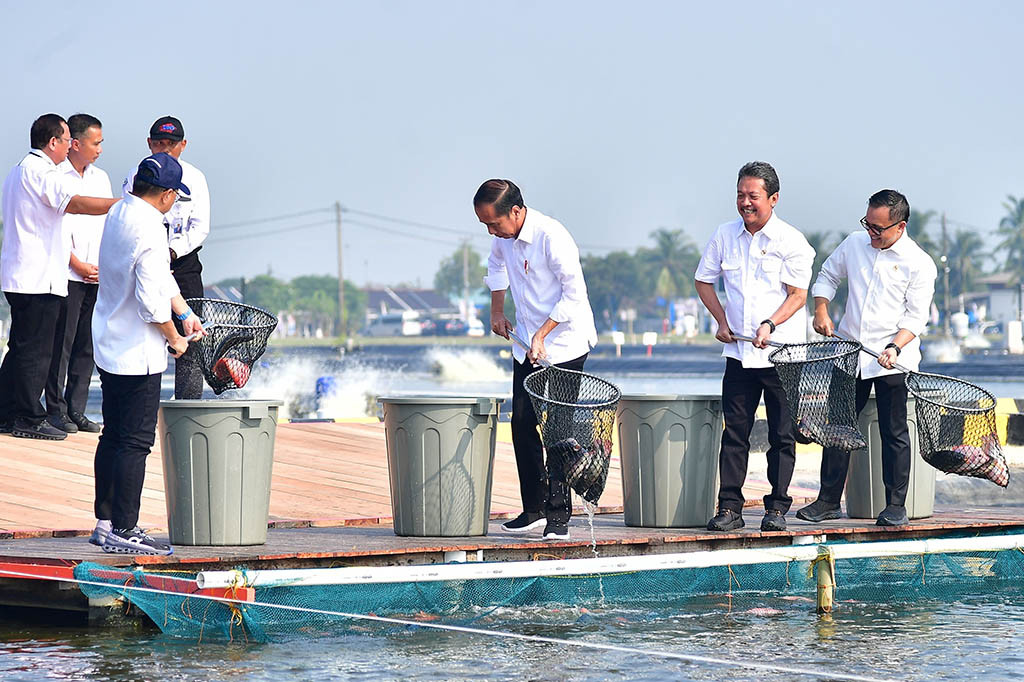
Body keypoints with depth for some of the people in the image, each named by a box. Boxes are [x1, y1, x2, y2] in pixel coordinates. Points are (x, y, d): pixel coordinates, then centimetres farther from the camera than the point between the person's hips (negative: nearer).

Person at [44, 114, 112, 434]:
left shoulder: (101, 177, 17)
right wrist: (78, 265, -11)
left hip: (97, 275, 6)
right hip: (67, 275, -6)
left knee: (87, 345, 6)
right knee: (62, 343, -6)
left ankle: (76, 410, 11)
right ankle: (55, 409, 1)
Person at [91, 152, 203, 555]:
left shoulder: (118, 214, 8)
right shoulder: (148, 230, -22)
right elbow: (151, 299, -24)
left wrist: (185, 313, 18)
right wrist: (175, 338, -9)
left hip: (108, 346, 10)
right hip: (138, 353, -10)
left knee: (113, 437, 15)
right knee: (136, 442, -5)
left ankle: (105, 523, 20)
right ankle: (124, 532, -3)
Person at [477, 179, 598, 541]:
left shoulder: (552, 237, -25)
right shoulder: (505, 236, -1)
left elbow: (574, 295, -22)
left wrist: (542, 335, -21)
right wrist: (497, 311, 19)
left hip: (563, 345, -8)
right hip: (526, 345, 8)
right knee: (522, 424, 6)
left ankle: (558, 517, -5)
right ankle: (534, 510, 14)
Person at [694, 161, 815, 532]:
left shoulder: (791, 240, -6)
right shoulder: (725, 236, 6)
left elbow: (798, 294, -7)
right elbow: (703, 279, 17)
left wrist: (770, 325, -21)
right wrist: (722, 321, 6)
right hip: (739, 353, 3)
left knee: (782, 435, 1)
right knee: (734, 431, 2)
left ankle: (777, 508, 8)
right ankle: (730, 508, 4)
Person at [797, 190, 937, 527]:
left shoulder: (919, 264, -7)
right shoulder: (854, 244, 5)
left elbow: (916, 317, -9)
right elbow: (828, 275, 19)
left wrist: (895, 347, -24)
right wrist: (821, 311, 4)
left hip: (892, 360, -4)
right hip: (849, 354, 4)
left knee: (894, 432, 1)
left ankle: (896, 505, 8)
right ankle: (829, 500, 13)